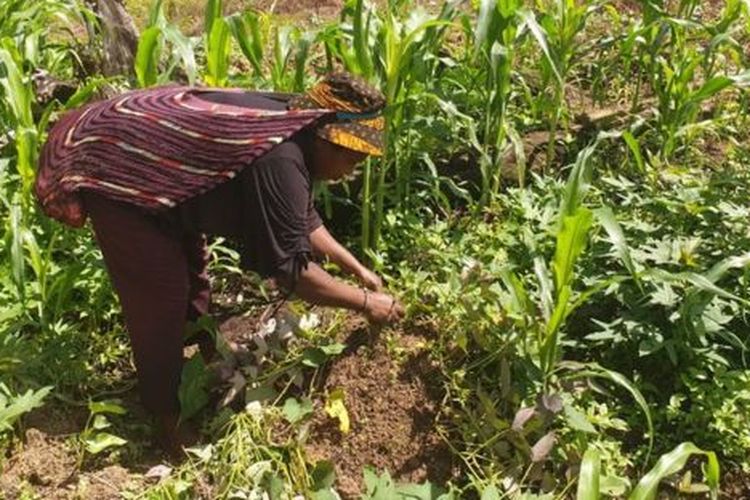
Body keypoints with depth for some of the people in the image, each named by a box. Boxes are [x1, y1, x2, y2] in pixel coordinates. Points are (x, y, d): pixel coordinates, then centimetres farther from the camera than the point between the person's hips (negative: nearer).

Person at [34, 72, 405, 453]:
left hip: (137, 145, 10)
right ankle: (167, 415, 15)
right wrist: (365, 302, -15)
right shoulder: (279, 160, -31)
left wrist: (357, 268, 15)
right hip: (115, 165, -10)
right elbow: (290, 267, -27)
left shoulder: (292, 127, -1)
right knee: (161, 297, -3)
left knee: (190, 269, 19)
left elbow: (303, 218, 14)